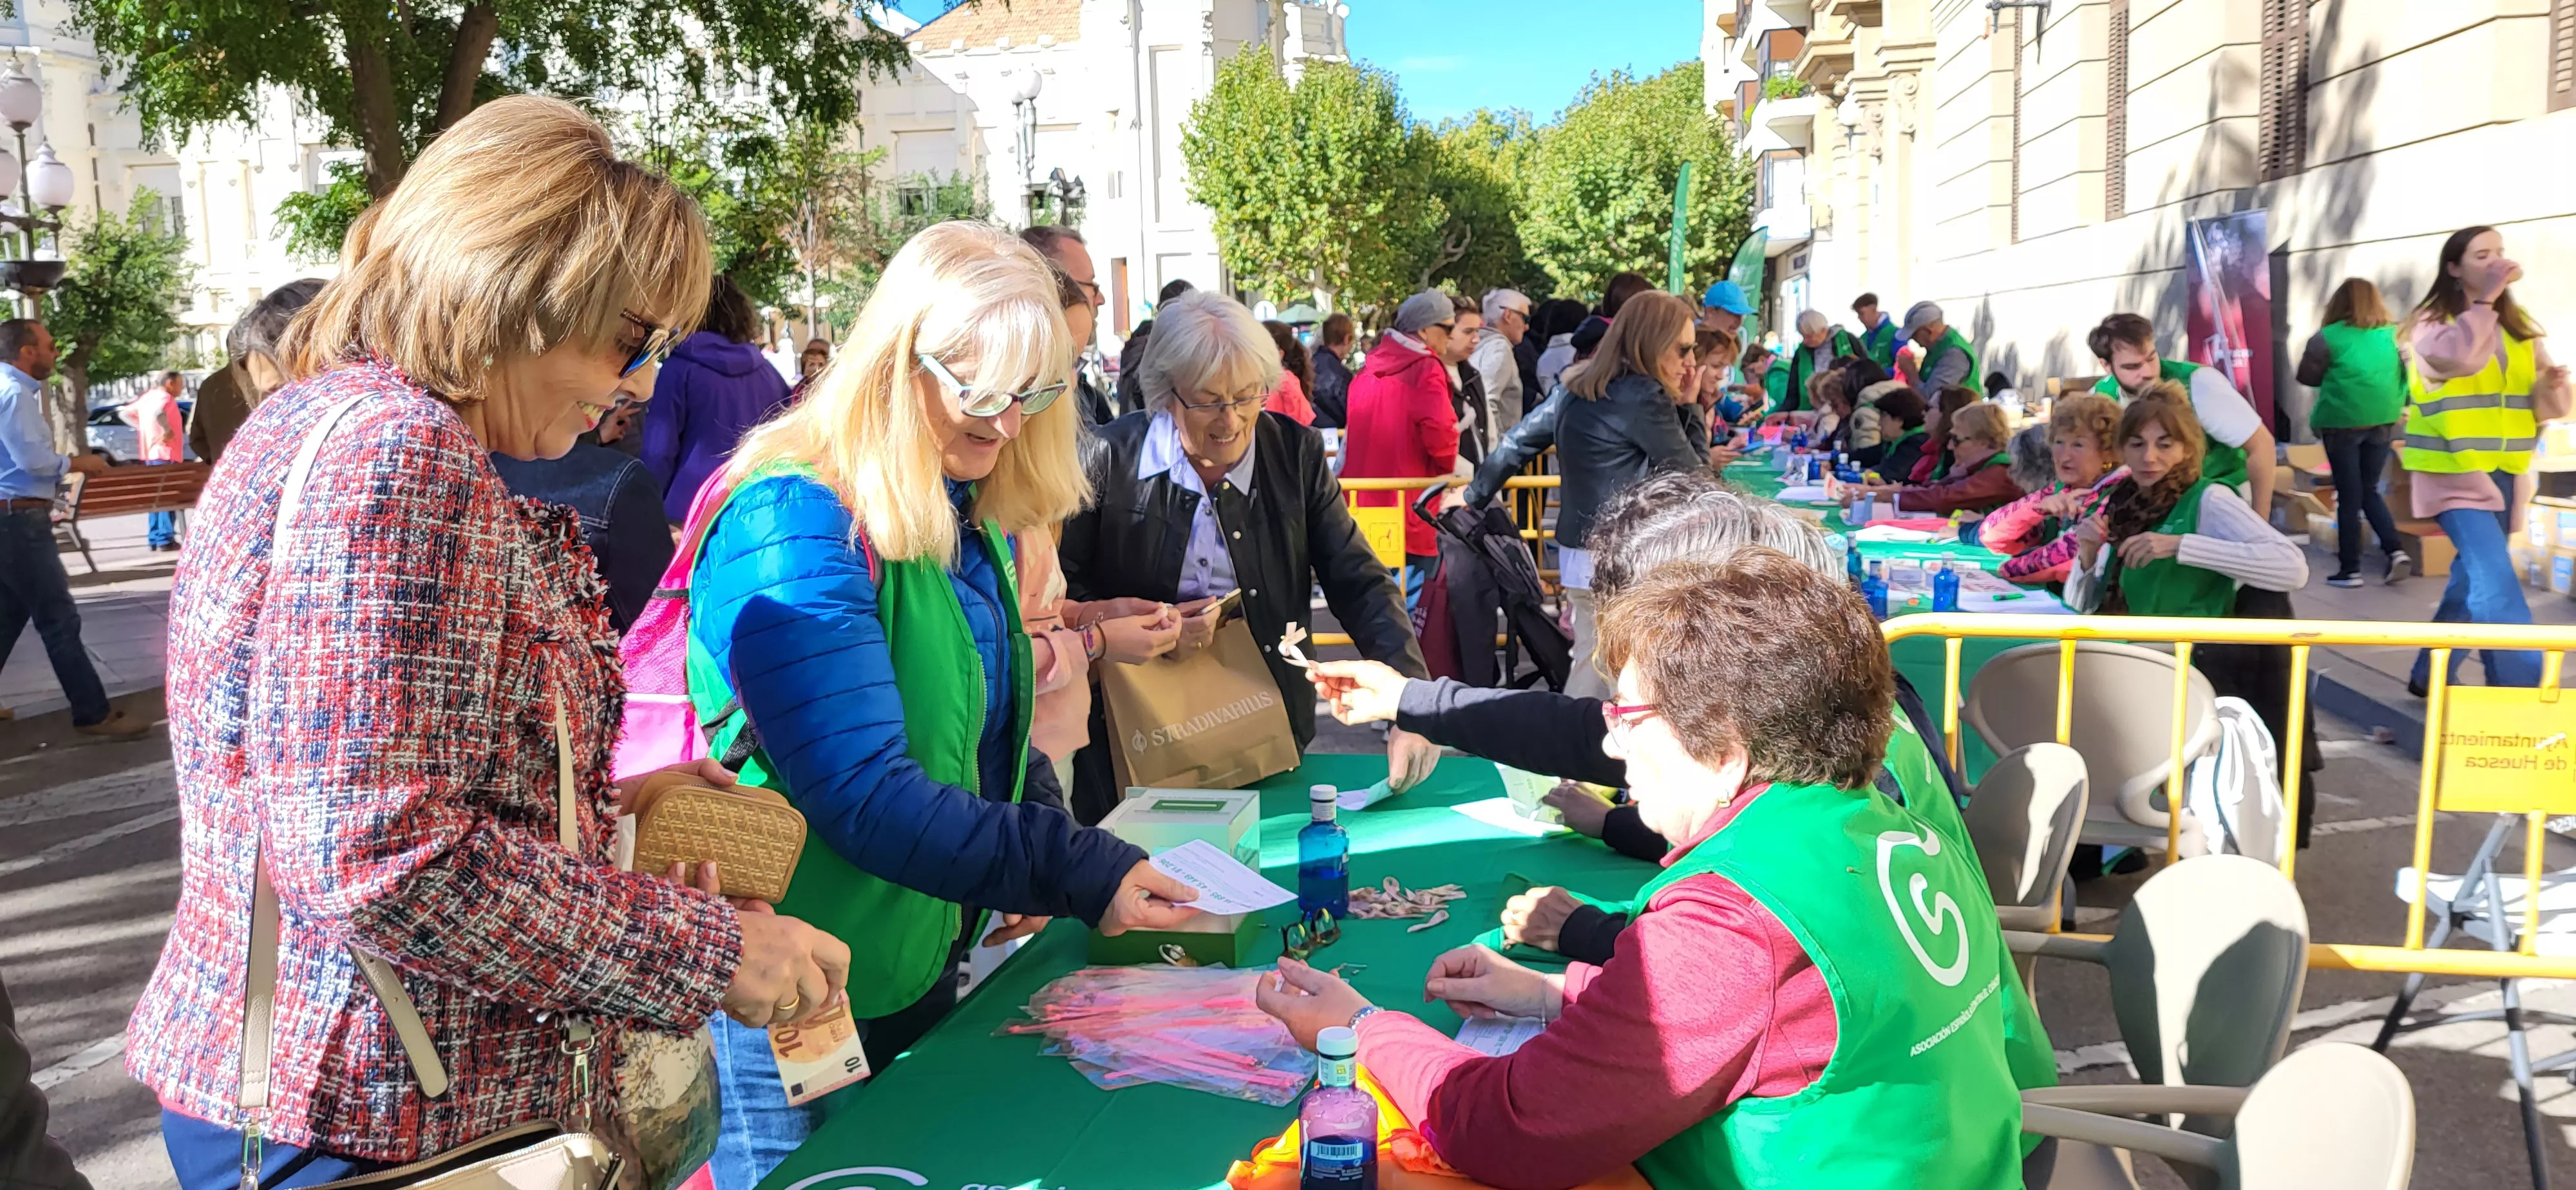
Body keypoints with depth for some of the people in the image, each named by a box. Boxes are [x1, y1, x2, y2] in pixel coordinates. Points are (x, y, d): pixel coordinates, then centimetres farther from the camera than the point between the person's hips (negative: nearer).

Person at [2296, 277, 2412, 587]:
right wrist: (2400, 404, 17)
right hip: (2382, 421, 4)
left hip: (2343, 422, -4)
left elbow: (2306, 376, 1)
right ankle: (2396, 550, 2)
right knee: (2369, 491, 18)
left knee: (2349, 496, 3)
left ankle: (2350, 570, 7)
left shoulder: (2329, 337, -8)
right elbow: (2408, 373, 7)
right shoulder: (2394, 334, 3)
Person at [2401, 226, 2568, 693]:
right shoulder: (2432, 322, -6)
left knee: (2476, 576, 14)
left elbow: (2543, 405, 10)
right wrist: (2485, 300, -23)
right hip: (2453, 471, -7)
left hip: (2502, 472, 7)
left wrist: (2552, 387, -12)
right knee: (2496, 580, -17)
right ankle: (2522, 691, -18)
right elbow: (2457, 357, -29)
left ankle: (2431, 674, 27)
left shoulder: (2518, 327, 11)